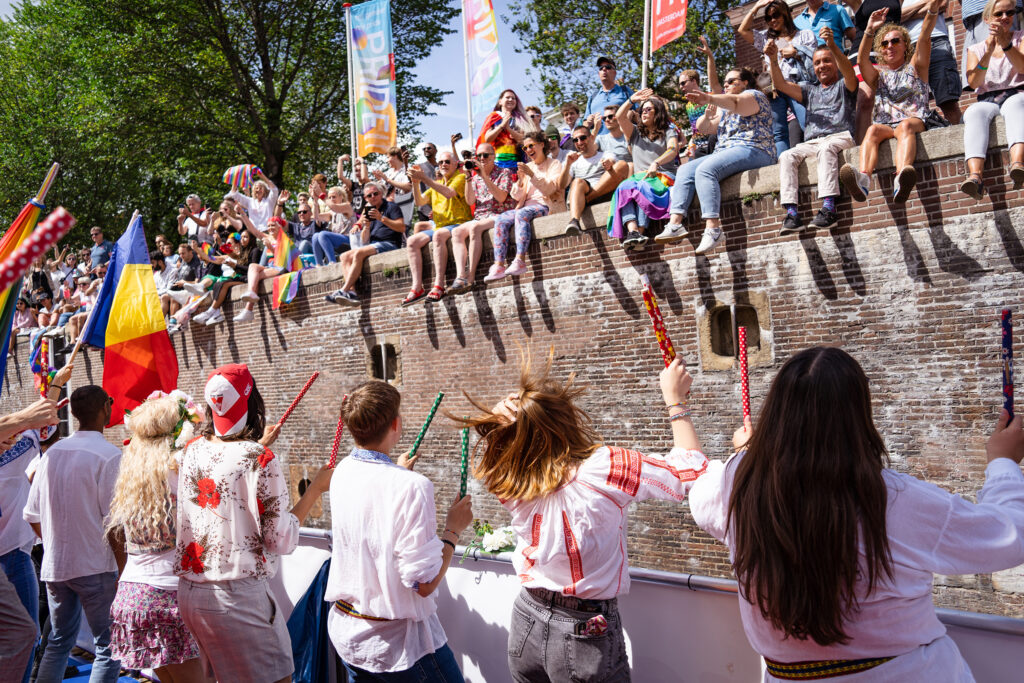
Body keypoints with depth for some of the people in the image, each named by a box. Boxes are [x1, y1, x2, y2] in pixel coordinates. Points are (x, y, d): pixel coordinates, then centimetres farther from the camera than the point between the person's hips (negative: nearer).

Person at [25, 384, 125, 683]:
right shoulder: (109, 456, -13)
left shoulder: (52, 452, 6)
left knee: (58, 642, 18)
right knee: (109, 646, 3)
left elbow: (32, 516, 10)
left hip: (54, 566, 6)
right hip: (95, 568, -6)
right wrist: (122, 571, -9)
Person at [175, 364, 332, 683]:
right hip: (237, 596, -7)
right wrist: (316, 488, -5)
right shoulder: (261, 460, -16)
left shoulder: (192, 450, 4)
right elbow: (281, 541, -13)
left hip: (187, 593, 7)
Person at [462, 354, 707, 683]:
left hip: (526, 622, 4)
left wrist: (501, 416, -9)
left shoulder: (511, 478, -10)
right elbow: (691, 469, -12)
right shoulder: (604, 468, -23)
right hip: (583, 637, -4)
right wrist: (675, 399, -2)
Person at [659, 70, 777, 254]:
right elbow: (703, 127, 25)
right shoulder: (724, 108, 30)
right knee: (685, 170, -10)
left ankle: (712, 228, -42)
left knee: (705, 170, -31)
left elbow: (736, 103, -20)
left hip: (752, 150, -9)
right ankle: (675, 223, -26)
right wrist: (707, 115, 1)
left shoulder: (754, 95, 4)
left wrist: (709, 98, -38)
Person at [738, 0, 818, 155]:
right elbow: (743, 30, 21)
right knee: (779, 132, -5)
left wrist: (796, 53, -3)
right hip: (775, 89, 4)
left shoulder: (805, 35, 18)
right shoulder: (767, 38, 27)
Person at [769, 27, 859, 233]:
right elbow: (781, 85, 17)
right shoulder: (810, 91, 31)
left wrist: (833, 46, -24)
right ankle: (791, 213, -39)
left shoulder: (844, 85, 18)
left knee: (826, 148, -39)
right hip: (811, 143, 4)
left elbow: (849, 72, -7)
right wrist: (774, 60, -1)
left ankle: (828, 208, -51)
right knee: (787, 156, -26)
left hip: (840, 137, -4)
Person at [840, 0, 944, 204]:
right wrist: (870, 31, -14)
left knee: (905, 126, -37)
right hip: (884, 125, 2)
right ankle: (863, 179, -64)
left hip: (914, 121, -2)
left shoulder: (915, 67, 22)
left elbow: (924, 38, 3)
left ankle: (901, 182, -68)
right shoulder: (878, 73, 25)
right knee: (873, 130, -34)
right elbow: (861, 61, 2)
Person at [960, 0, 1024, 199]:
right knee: (975, 112, -35)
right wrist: (988, 52, -12)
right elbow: (973, 82, 1)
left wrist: (1006, 44, -16)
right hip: (988, 101, 1)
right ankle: (975, 176, -59)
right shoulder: (976, 49, 19)